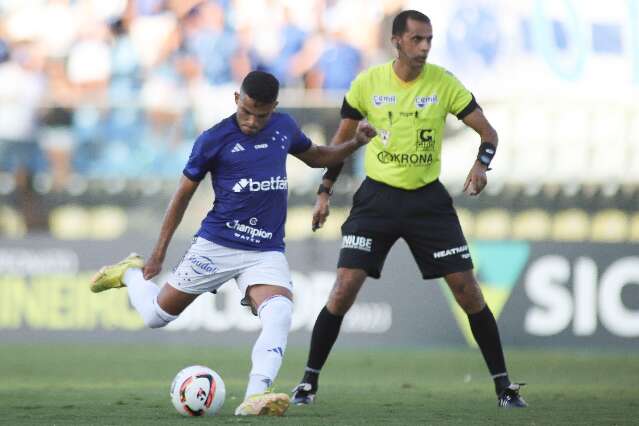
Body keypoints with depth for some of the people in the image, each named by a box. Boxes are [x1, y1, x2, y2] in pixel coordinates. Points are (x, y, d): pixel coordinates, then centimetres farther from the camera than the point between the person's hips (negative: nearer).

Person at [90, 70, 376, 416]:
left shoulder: (284, 127, 5)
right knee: (156, 315, 5)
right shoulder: (214, 140, -8)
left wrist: (354, 144, 8)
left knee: (280, 315, -27)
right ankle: (131, 273, 38)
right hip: (217, 244, -2)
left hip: (267, 251, 2)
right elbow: (183, 195, 1)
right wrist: (158, 254, 3)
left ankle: (255, 398, -36)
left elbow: (314, 156, 26)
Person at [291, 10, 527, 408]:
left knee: (468, 291, -4)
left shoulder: (444, 83, -6)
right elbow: (343, 139, 10)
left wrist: (482, 163, -24)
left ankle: (503, 383, 8)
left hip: (428, 197, 0)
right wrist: (324, 192, 6)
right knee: (344, 290, -10)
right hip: (377, 197, 0)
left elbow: (488, 132, -3)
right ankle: (309, 381, 4)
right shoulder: (367, 83, -4)